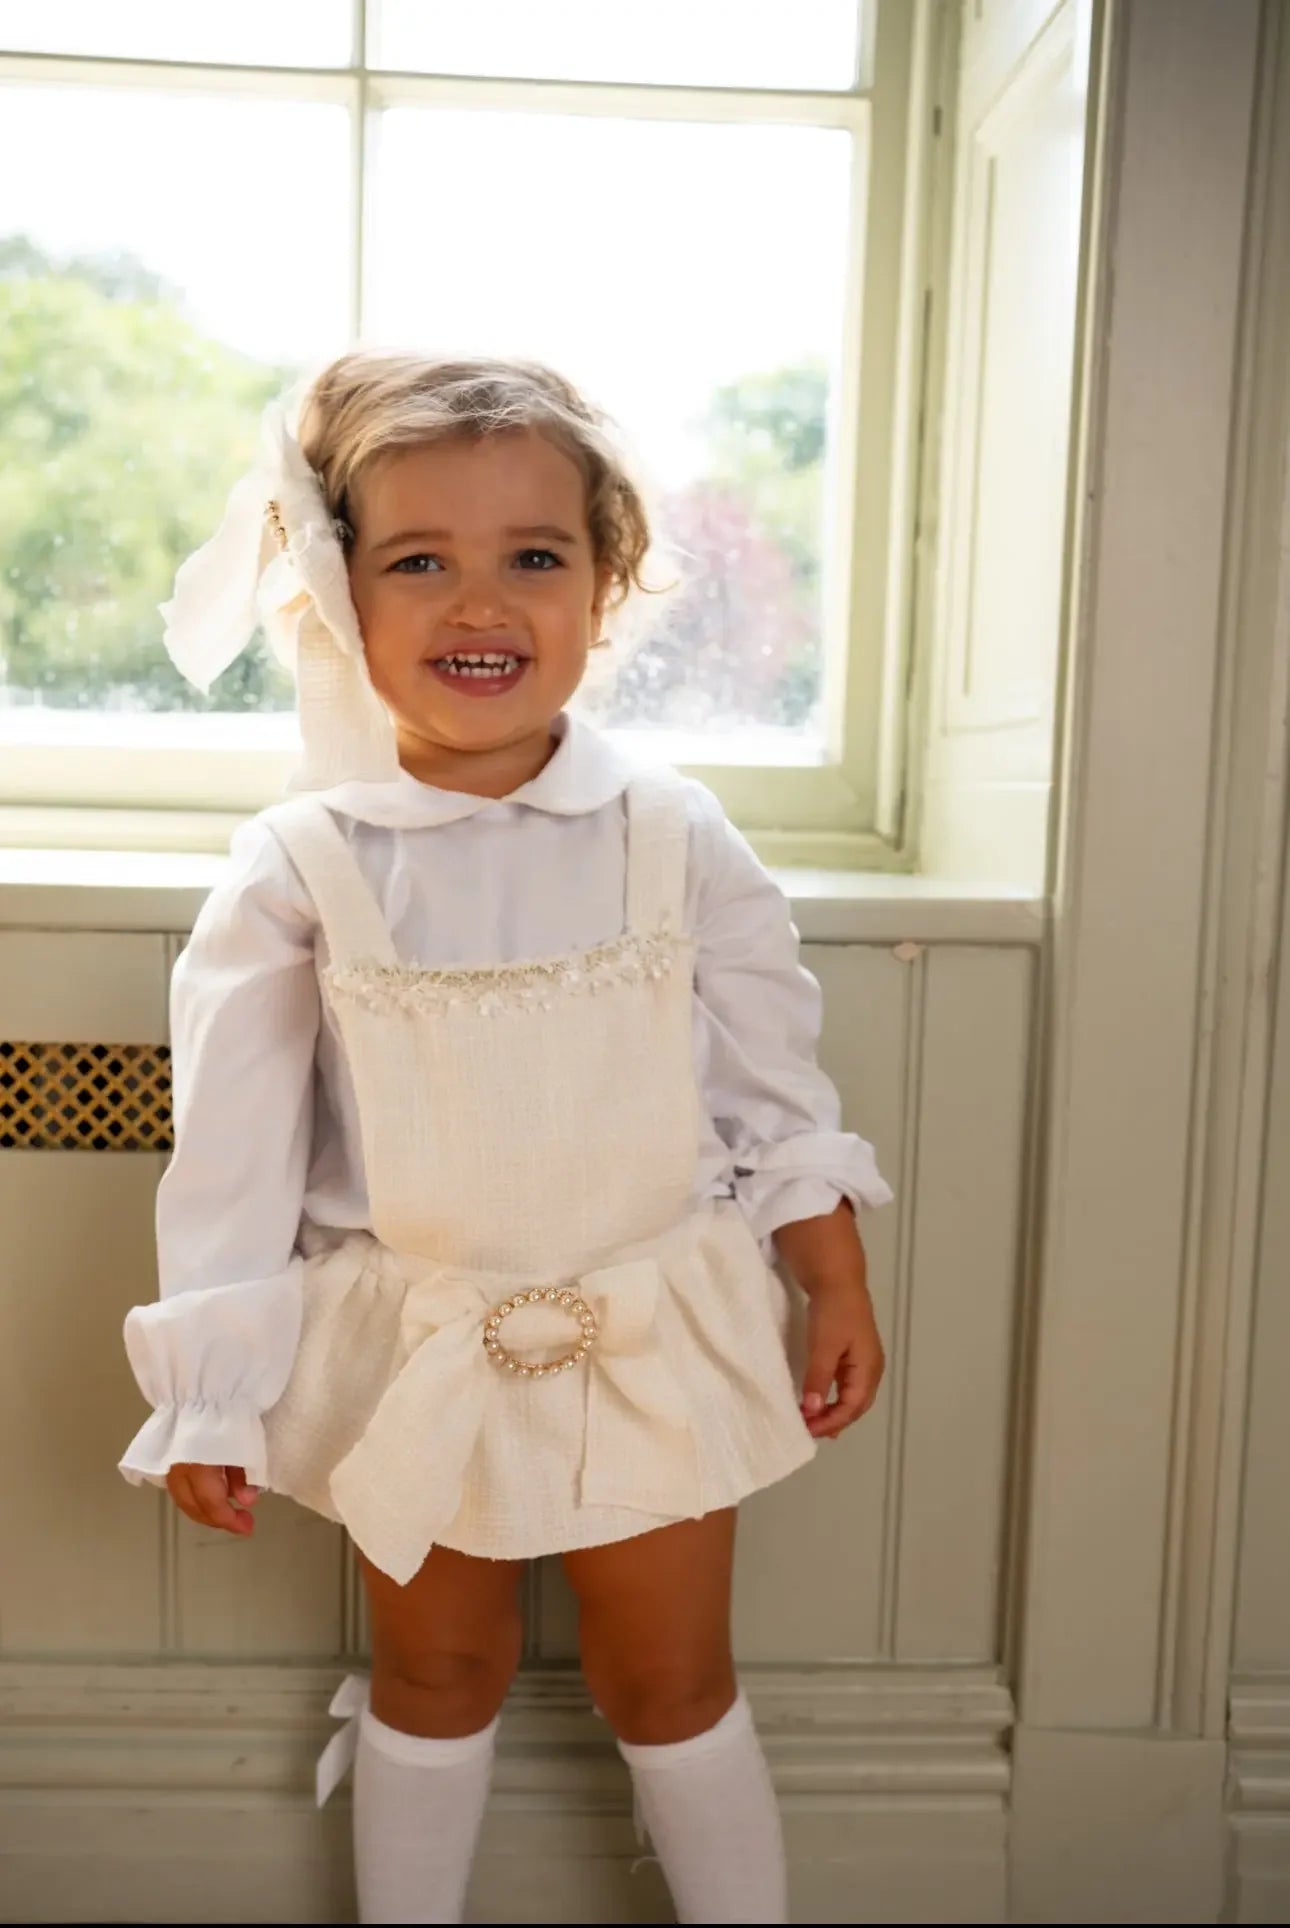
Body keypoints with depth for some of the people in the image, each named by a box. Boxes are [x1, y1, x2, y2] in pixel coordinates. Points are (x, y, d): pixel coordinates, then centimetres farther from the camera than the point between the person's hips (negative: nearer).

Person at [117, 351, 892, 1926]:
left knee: (670, 1680, 17)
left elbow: (775, 1087, 0)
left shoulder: (674, 835, -9)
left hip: (654, 1338, 0)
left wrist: (838, 1289, 4)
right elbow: (230, 1148, -7)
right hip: (415, 1351, 0)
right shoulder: (301, 866, -12)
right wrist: (208, 1399, -3)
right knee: (435, 1676, 21)